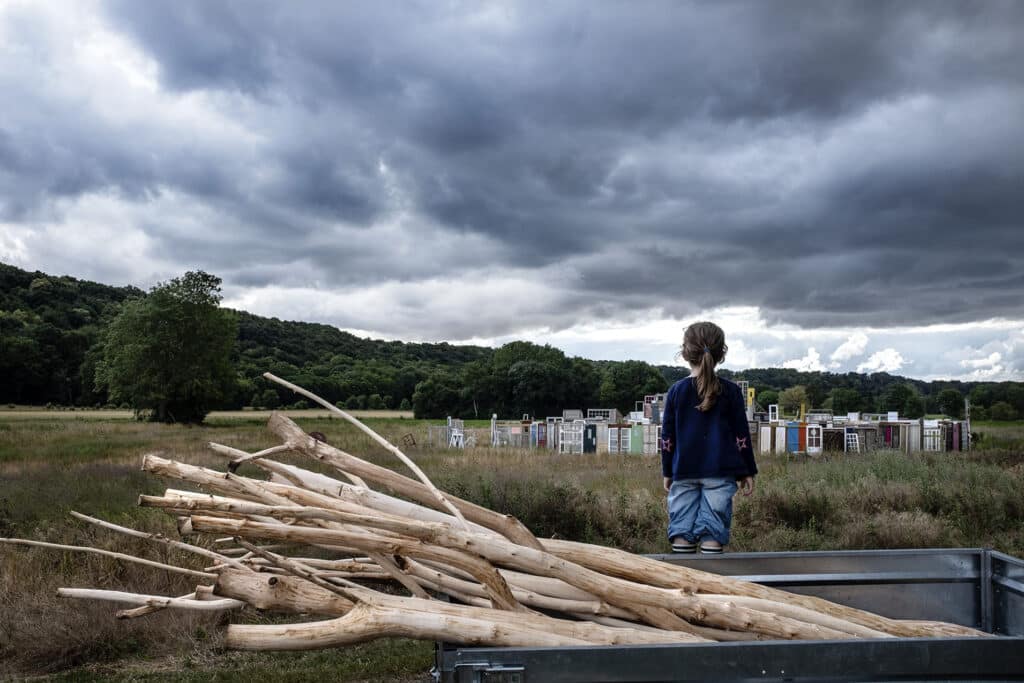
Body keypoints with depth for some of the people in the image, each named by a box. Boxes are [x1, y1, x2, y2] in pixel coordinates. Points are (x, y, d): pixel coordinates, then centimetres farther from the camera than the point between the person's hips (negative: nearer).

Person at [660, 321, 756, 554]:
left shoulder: (676, 391, 2)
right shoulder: (730, 391, 0)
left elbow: (667, 437, 5)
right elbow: (741, 435, 2)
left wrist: (667, 472, 14)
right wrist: (747, 471, 10)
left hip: (684, 473, 1)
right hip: (720, 473, -1)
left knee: (682, 530, 3)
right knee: (713, 531, -1)